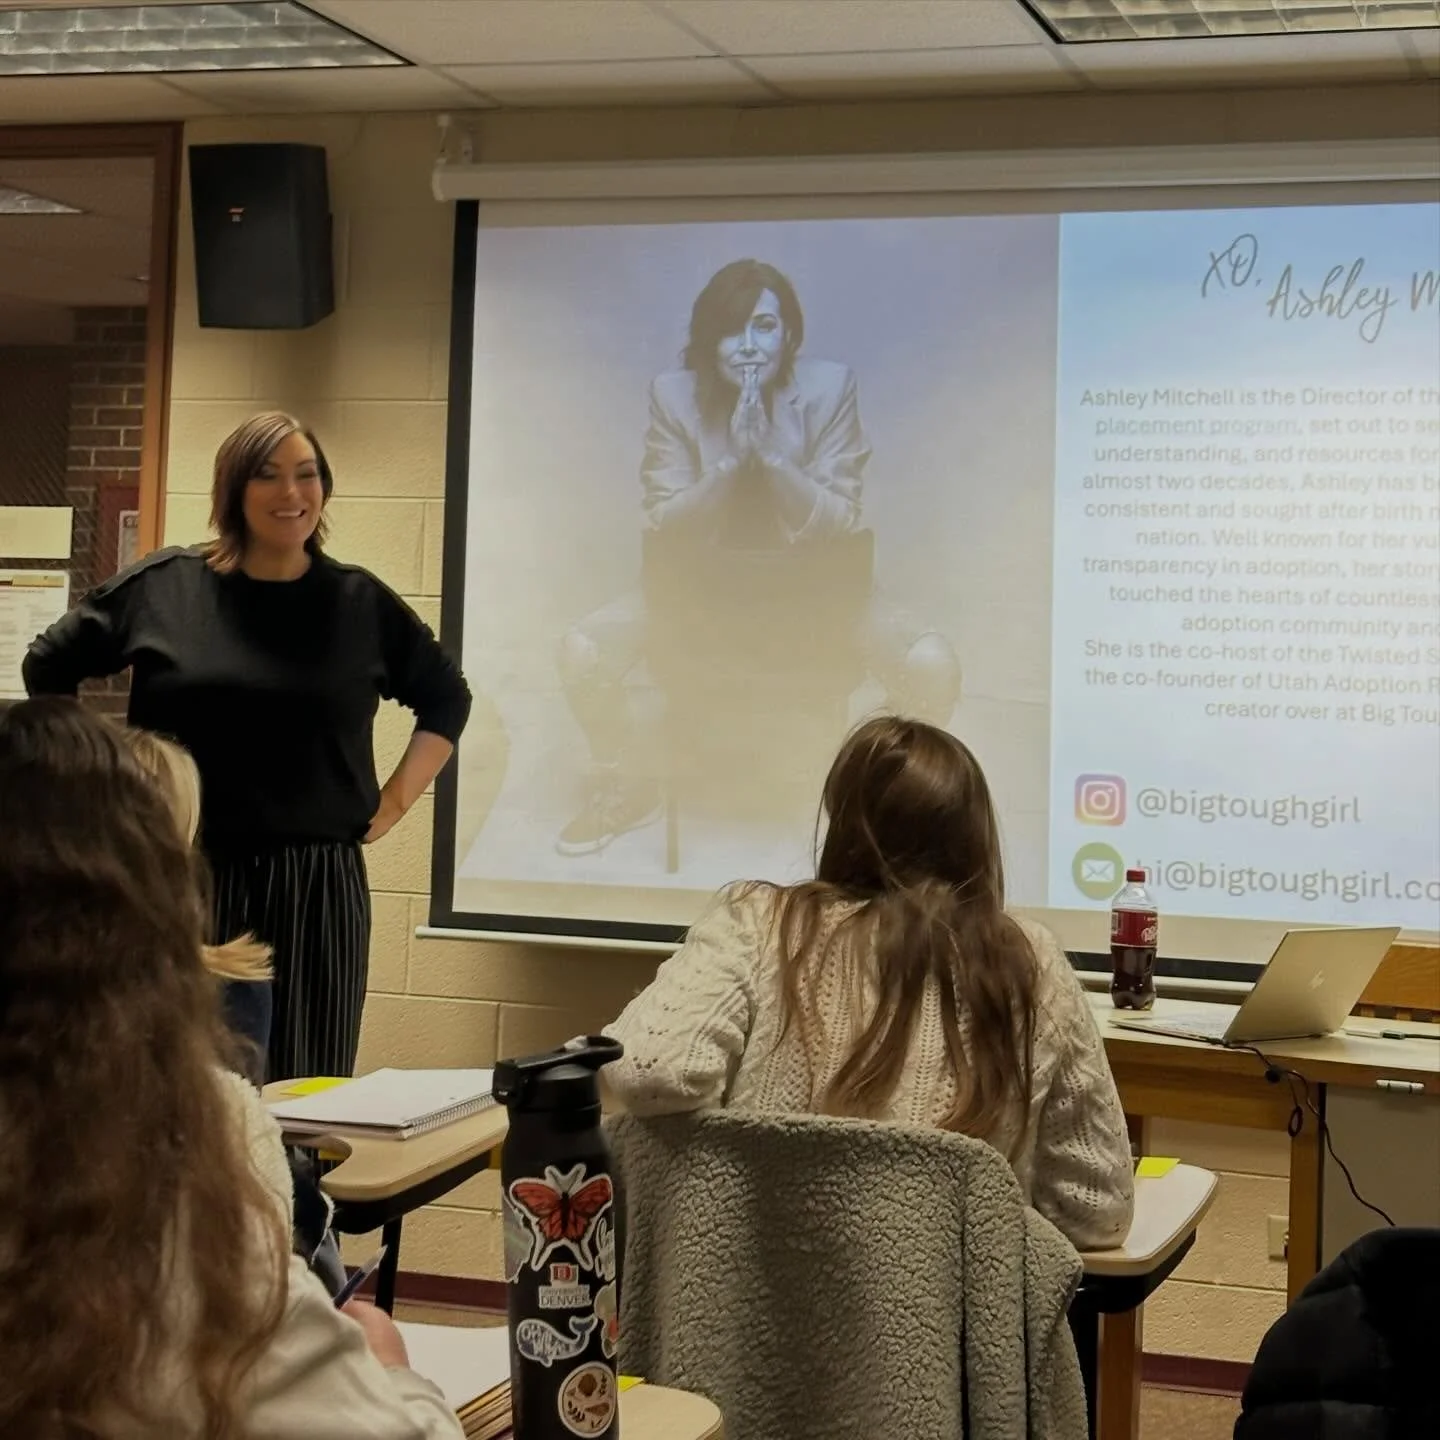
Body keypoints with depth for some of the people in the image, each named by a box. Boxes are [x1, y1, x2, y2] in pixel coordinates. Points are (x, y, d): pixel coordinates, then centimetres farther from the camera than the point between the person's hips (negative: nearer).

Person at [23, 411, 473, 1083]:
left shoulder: (360, 602, 6)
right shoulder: (163, 585, 3)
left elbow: (446, 698, 19)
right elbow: (46, 668, 13)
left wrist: (394, 802, 10)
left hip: (319, 886, 1)